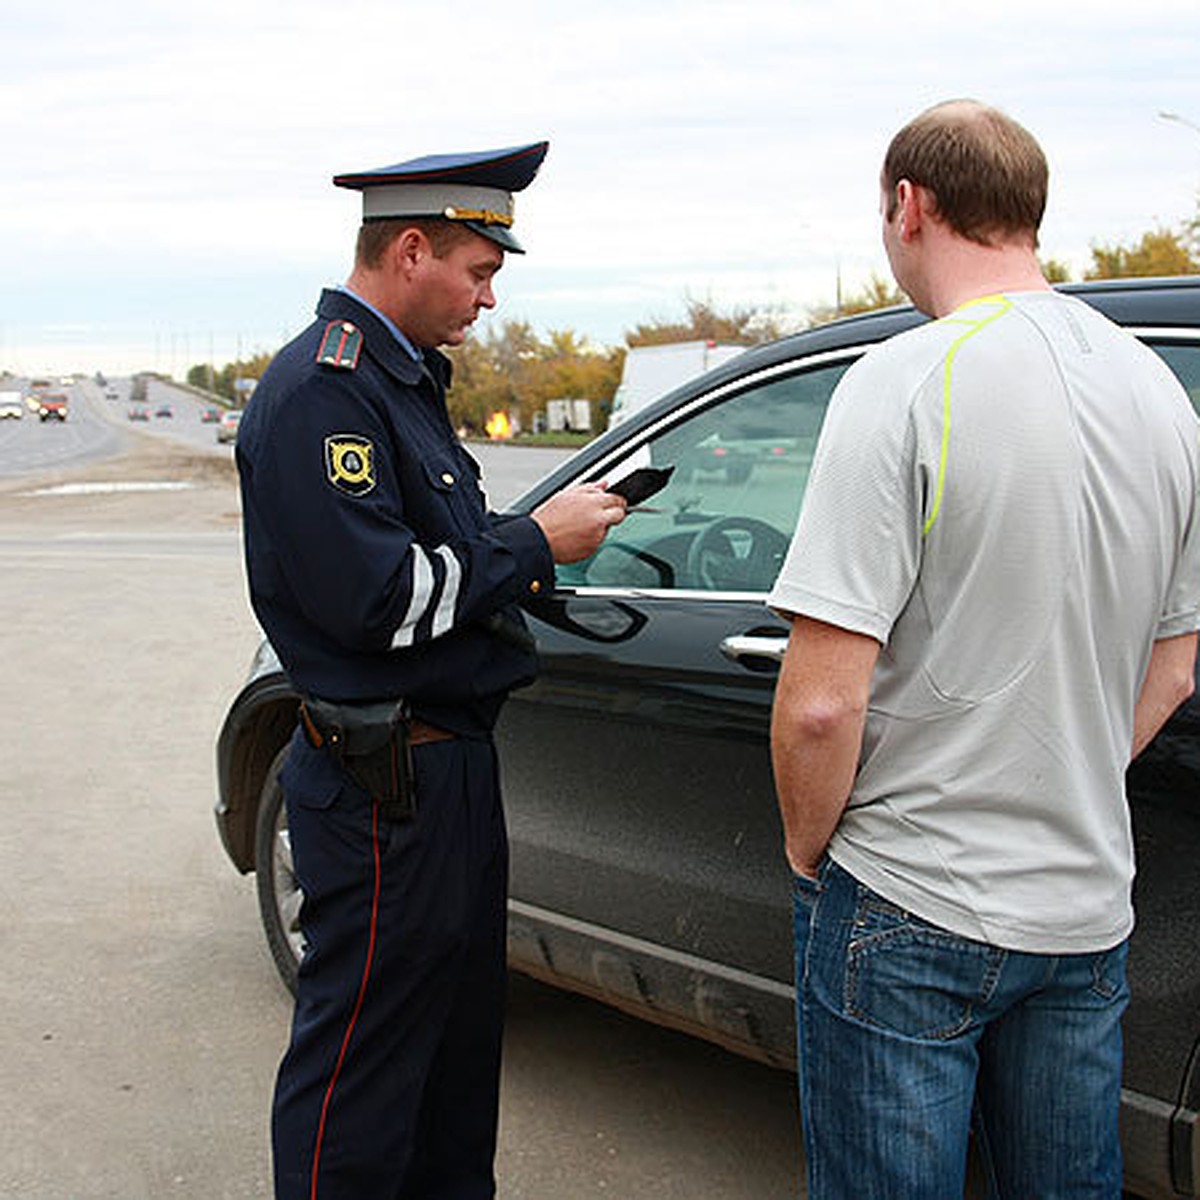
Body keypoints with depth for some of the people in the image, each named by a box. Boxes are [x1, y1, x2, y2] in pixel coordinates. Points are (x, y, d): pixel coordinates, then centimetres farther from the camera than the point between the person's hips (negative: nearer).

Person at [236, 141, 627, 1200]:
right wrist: (535, 542, -15)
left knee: (462, 1031, 22)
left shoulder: (399, 378, 15)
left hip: (447, 759, 10)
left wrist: (537, 547, 5)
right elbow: (372, 598, -25)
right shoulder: (322, 389, -18)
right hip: (385, 784, -10)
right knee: (362, 1066, 3)